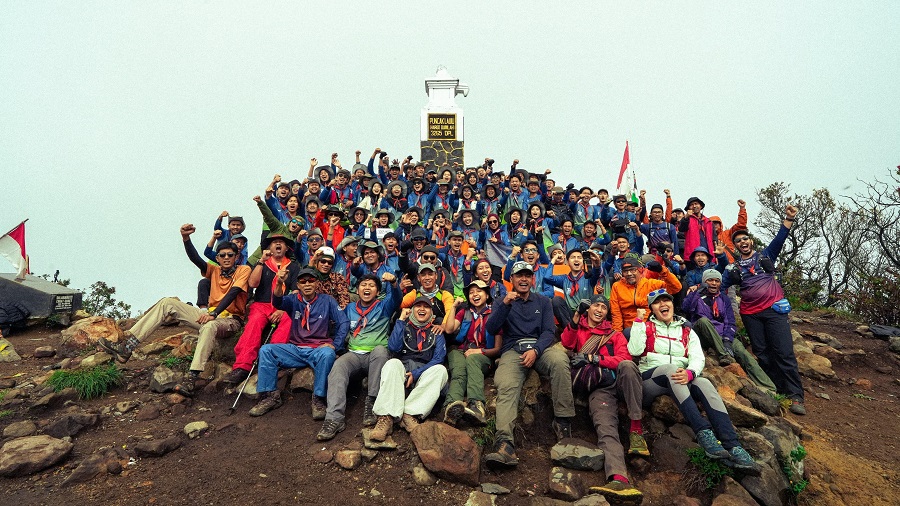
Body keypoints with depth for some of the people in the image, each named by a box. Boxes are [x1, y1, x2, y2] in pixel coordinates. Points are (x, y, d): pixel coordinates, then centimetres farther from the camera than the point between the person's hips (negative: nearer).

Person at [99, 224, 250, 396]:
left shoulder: (243, 270, -1)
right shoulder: (215, 270, 14)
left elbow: (233, 293, -17)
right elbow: (195, 259, -4)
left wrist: (213, 314, -30)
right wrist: (186, 238, -22)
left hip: (230, 320, -6)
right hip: (210, 315, 7)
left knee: (209, 327, -42)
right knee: (167, 303, -4)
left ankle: (191, 380, -48)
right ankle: (126, 347, -12)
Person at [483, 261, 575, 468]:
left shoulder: (543, 302, 21)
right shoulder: (502, 302, 18)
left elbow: (549, 331, 8)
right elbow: (492, 329, 3)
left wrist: (536, 350, -12)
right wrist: (505, 304, -11)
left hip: (540, 347, 1)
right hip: (513, 350, -1)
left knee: (559, 360, -35)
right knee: (506, 387, -32)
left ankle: (563, 420, -25)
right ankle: (504, 443, -48)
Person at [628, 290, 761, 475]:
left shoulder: (687, 331, 20)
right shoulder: (646, 327, 14)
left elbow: (698, 358, 2)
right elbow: (635, 350, -6)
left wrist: (690, 373, -21)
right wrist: (639, 320, -3)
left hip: (680, 381, 3)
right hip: (650, 379, -3)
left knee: (704, 384, -29)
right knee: (669, 368, -36)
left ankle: (733, 449, -43)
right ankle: (704, 434, -47)